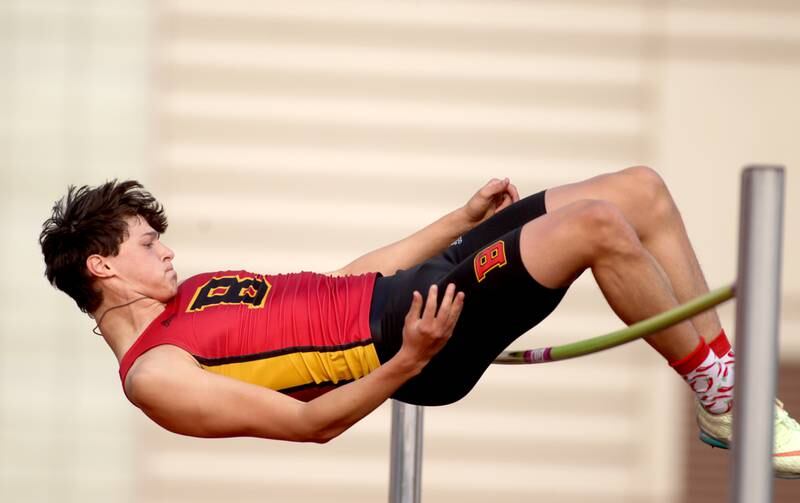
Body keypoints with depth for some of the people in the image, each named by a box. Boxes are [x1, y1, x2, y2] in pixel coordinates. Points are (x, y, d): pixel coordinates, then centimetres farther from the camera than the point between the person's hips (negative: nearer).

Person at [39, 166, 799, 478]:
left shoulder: (188, 297, 19)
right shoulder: (155, 375, -8)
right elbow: (308, 423, -14)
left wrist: (463, 220, 19)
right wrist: (408, 361, -28)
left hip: (398, 294, 10)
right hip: (402, 337, -10)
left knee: (641, 189, 0)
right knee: (598, 224, -26)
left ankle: (723, 376, 8)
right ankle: (719, 397, -10)